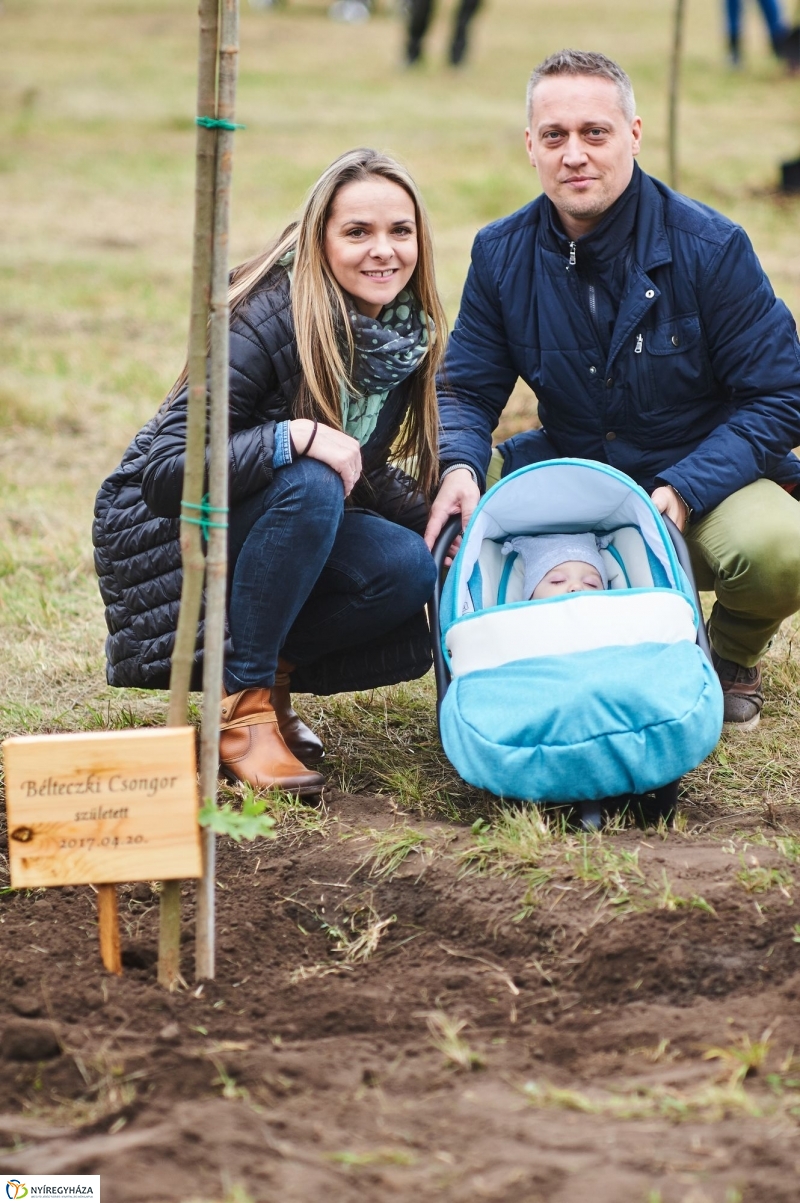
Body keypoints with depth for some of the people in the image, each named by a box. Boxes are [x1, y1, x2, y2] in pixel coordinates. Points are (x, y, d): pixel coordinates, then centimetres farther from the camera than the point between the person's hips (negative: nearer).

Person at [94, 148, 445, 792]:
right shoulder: (268, 320, -25)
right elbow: (164, 471, -30)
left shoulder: (410, 336, -4)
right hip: (163, 529, -6)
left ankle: (266, 670, 2)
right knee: (309, 484, -35)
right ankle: (239, 704, -23)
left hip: (273, 526, 6)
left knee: (410, 570, -21)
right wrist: (293, 437, -40)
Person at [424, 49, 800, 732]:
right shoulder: (502, 254, -3)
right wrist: (459, 468, -22)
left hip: (706, 477, -3)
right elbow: (467, 390, 3)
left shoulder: (710, 248, -14)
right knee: (441, 503, -20)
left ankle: (734, 656, 4)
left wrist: (683, 491, -26)